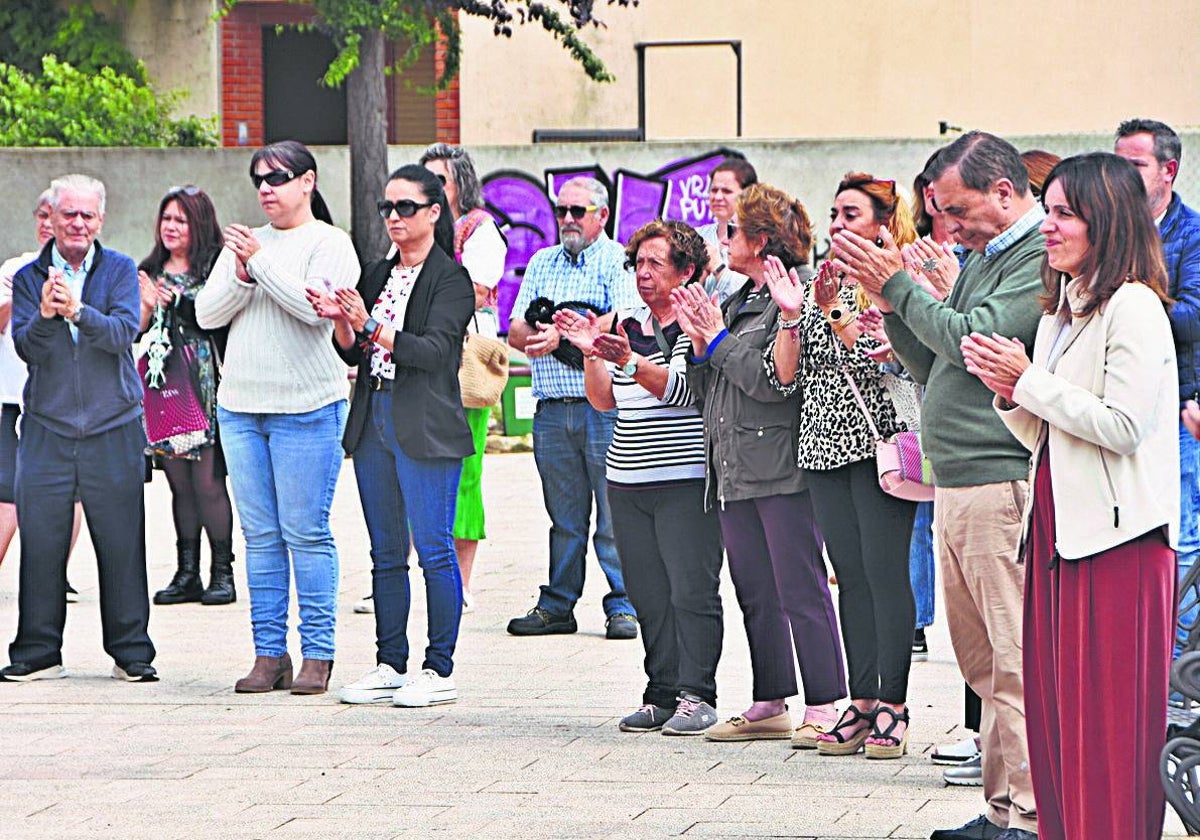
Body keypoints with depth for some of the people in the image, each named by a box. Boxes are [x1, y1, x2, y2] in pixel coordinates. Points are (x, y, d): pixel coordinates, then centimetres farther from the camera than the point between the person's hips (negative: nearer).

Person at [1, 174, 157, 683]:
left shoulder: (120, 271, 4)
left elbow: (124, 333, -11)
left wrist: (78, 311, -27)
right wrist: (45, 315, -22)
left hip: (113, 430, -1)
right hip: (46, 427, 1)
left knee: (121, 541, 0)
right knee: (41, 540, -1)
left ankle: (131, 651, 8)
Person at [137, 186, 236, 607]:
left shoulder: (215, 266, -2)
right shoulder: (149, 272, 16)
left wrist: (174, 300, -14)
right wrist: (147, 305, -5)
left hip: (204, 387, -5)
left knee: (208, 481, -7)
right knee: (179, 483, 6)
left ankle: (222, 573, 0)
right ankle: (187, 574, 10)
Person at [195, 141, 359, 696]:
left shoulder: (328, 243, 0)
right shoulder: (244, 242, 16)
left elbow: (316, 306, -16)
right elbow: (207, 315, 8)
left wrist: (261, 262, -15)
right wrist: (241, 275, -9)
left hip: (306, 409, -5)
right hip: (240, 406, 5)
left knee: (306, 534, -6)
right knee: (260, 535, 5)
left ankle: (317, 655, -2)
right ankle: (269, 655, 7)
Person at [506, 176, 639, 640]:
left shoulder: (618, 262, 1)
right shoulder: (542, 263, 19)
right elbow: (515, 331, 13)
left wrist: (563, 335, -18)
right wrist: (538, 335, -9)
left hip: (604, 406, -5)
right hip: (552, 409, 5)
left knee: (615, 514, -4)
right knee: (564, 516, 10)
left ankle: (624, 607, 1)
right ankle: (557, 606, 15)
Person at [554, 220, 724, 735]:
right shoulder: (628, 323, 16)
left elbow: (685, 391, -18)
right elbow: (604, 401, 15)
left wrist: (632, 362, -29)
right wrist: (592, 354, -1)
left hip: (686, 480, -7)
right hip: (627, 481, 7)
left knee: (691, 590, -9)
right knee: (648, 595, 5)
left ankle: (696, 695, -5)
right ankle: (662, 695, 10)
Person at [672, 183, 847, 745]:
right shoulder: (736, 303, 19)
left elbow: (772, 380, -19)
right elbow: (705, 391, 20)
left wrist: (720, 340, -8)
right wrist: (700, 344, 4)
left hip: (780, 468, -9)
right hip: (735, 473, 9)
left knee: (800, 589, -8)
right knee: (754, 593, 11)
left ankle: (824, 708, -6)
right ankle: (770, 707, 17)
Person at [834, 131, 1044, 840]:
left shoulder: (1044, 257, -10)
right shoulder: (983, 256, 21)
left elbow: (970, 340, -19)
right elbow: (933, 366, 23)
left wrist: (900, 284, -8)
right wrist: (889, 299, 8)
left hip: (1004, 482, -10)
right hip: (956, 485, 10)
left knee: (1019, 661, -9)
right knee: (983, 662, 12)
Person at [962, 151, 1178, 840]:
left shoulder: (1133, 306, -10)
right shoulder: (1060, 310, 18)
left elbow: (1122, 426, -18)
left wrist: (1029, 383, -11)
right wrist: (1010, 394, 1)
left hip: (1116, 535, -9)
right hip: (1058, 529, 9)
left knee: (1109, 718, -6)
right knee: (1057, 711, 8)